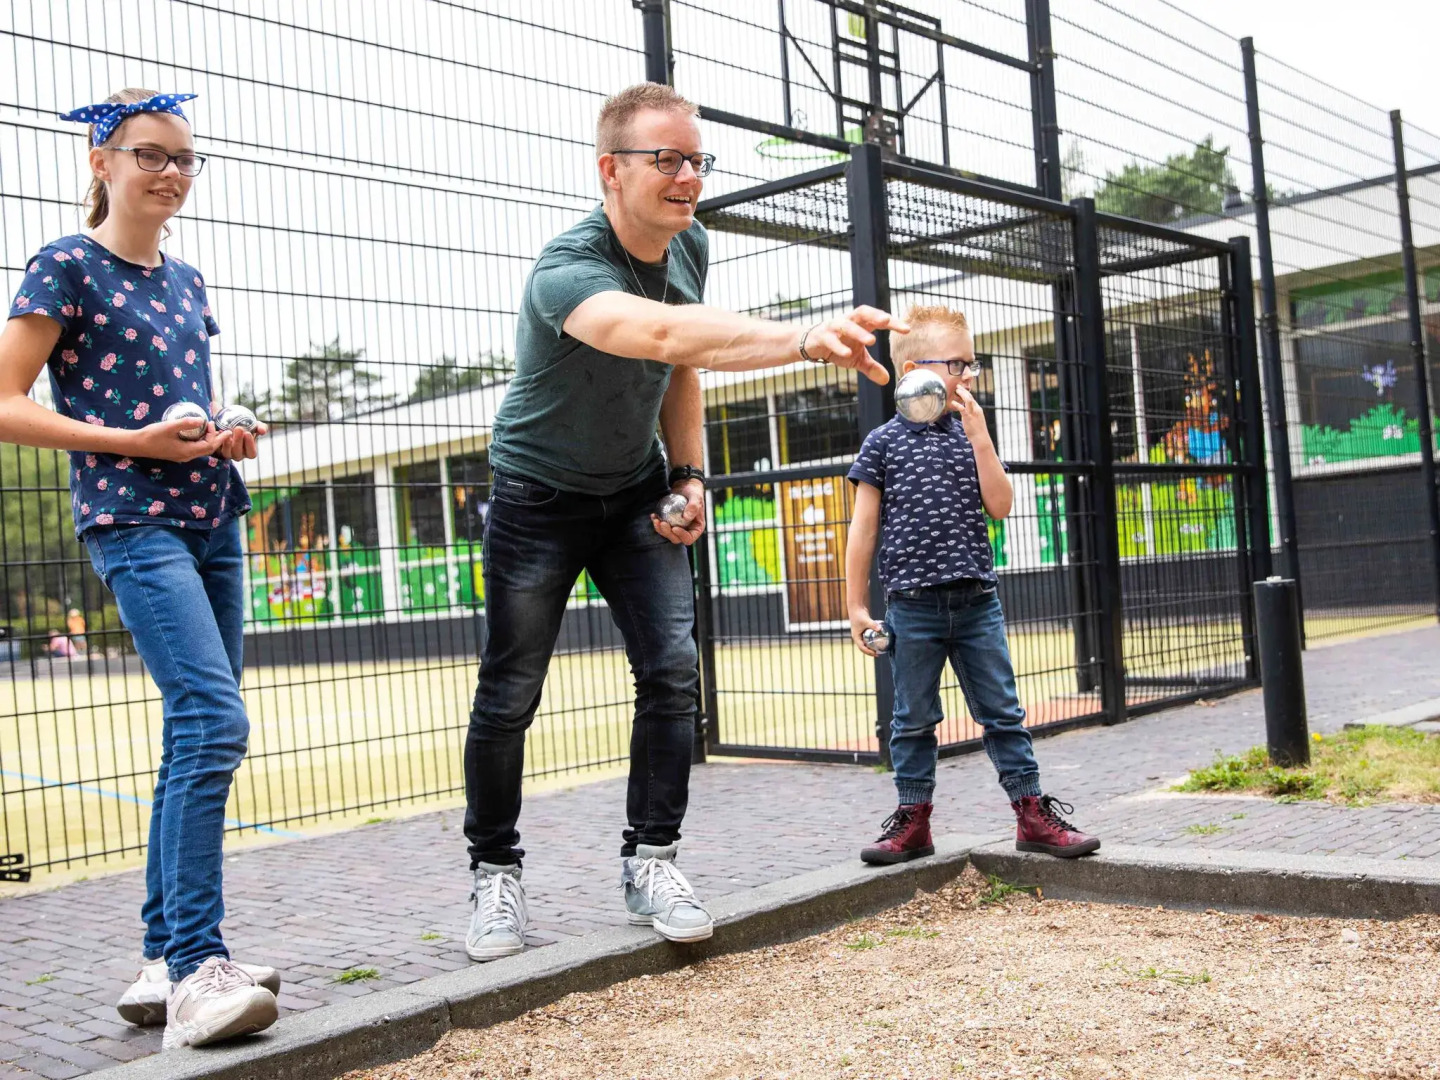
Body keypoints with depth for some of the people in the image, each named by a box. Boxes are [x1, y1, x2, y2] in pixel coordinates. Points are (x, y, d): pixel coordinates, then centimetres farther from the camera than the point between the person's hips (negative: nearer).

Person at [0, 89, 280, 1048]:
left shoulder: (187, 282, 18)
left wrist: (226, 437, 7)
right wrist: (136, 442, -15)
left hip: (212, 519, 8)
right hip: (132, 522, -7)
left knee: (198, 736, 6)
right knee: (216, 719, -21)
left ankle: (169, 961, 14)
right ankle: (197, 971, -18)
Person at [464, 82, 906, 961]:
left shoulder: (690, 247, -6)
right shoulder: (566, 270, -31)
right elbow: (664, 334, -53)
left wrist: (689, 473, -2)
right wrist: (805, 340, -66)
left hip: (637, 492, 5)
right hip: (541, 494, -5)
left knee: (673, 669, -8)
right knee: (510, 697, 0)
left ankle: (651, 861, 4)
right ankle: (496, 872, 18)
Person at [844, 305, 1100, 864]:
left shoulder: (969, 434, 9)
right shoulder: (884, 441, 0)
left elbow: (1000, 505, -1)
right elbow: (864, 527, 1)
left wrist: (979, 436, -8)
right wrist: (857, 607, -2)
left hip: (976, 600, 3)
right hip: (913, 603, -2)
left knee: (1002, 711, 6)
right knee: (913, 719, 7)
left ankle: (1032, 813, 13)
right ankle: (913, 821, 18)